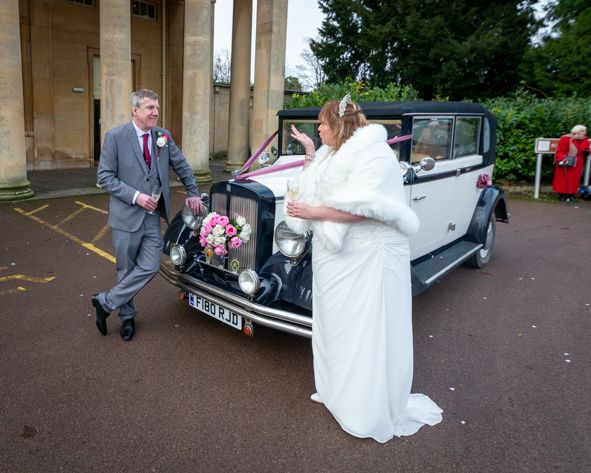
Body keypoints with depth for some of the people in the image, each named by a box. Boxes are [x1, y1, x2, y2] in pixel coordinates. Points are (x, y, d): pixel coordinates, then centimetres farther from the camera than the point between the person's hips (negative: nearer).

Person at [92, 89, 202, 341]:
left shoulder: (163, 136, 5)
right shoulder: (115, 136, -8)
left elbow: (182, 166, 18)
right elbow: (104, 176, -9)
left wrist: (193, 193, 17)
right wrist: (135, 196, -18)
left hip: (152, 216, 4)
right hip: (126, 216, -3)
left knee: (149, 267, -4)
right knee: (127, 270, 8)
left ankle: (106, 302, 14)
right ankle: (127, 316, 28)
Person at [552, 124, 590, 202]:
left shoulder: (585, 140, 8)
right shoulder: (565, 139, -13)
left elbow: (586, 150, 21)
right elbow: (559, 151, -15)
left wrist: (586, 152, -3)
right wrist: (562, 160, -27)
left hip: (577, 165, 6)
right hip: (566, 164, -6)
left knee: (575, 180, 5)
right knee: (564, 180, -2)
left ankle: (571, 195, 11)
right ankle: (563, 195, 6)